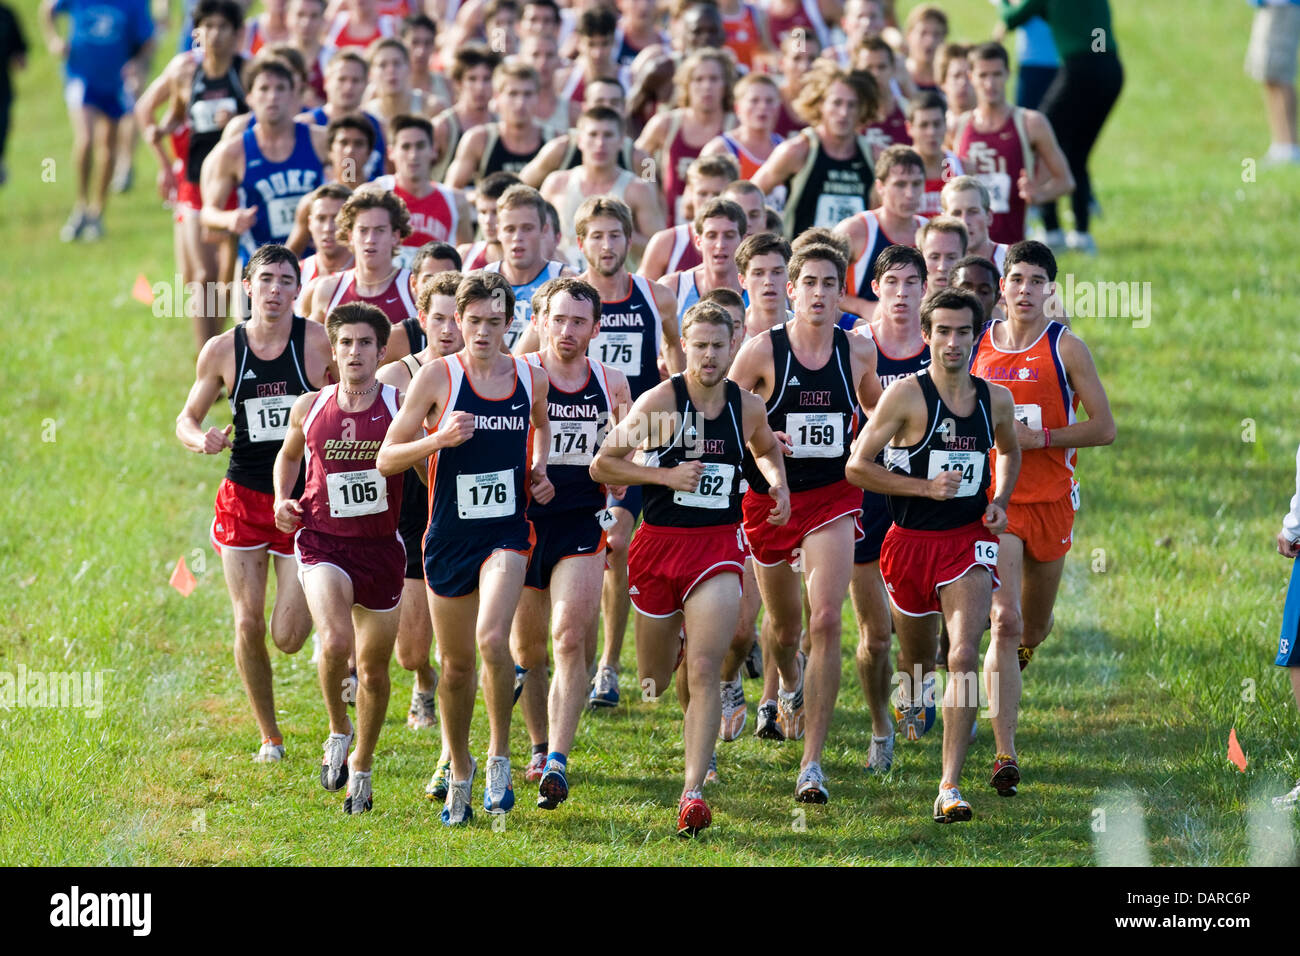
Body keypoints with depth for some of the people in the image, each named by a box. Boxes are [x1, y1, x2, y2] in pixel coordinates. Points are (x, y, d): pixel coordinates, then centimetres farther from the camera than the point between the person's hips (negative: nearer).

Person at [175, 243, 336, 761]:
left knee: (288, 637, -5)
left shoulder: (319, 342, -6)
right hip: (244, 496, 2)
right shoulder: (222, 350, 0)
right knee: (248, 626, -1)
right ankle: (269, 736, 16)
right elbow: (187, 418, 9)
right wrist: (202, 439, -13)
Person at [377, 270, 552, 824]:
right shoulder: (437, 377, -6)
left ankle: (500, 757, -7)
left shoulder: (531, 379, 3)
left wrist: (537, 471, 9)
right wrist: (440, 439, -21)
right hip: (449, 533, 0)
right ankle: (460, 769, 32)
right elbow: (387, 458, -5)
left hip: (507, 530, 0)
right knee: (456, 664, 9)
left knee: (492, 638, -25)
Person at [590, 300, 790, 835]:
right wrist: (665, 475, -17)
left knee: (704, 671, -17)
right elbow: (602, 465, -6)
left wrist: (778, 486, 7)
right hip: (660, 542, 0)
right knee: (652, 685, 14)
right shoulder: (660, 402, -8)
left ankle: (693, 791, -18)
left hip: (718, 545, 0)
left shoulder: (747, 408, 3)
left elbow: (766, 449, 27)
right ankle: (673, 647, 54)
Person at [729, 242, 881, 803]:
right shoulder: (762, 350, -9)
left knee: (826, 621, -16)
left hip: (833, 498, 0)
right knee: (784, 627, 16)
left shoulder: (858, 352, -1)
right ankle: (789, 686, 56)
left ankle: (812, 762, -15)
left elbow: (878, 413, 19)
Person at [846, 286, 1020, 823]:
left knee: (963, 658, -17)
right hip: (911, 540, -1)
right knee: (917, 653, 15)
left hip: (969, 540, 1)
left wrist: (1000, 501, 7)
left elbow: (1009, 451, 26)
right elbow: (857, 467, -10)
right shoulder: (906, 396, -10)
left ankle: (950, 788, -20)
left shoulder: (995, 400, 3)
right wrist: (926, 487, -18)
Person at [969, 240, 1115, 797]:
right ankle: (1005, 755, -16)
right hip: (994, 500, 0)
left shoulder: (1066, 348, -3)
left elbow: (1104, 428, -4)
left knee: (1034, 629, 15)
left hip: (1050, 500, 0)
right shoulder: (976, 344, 4)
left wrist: (1038, 437, -15)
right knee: (1004, 621, -15)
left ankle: (1019, 653, 55)